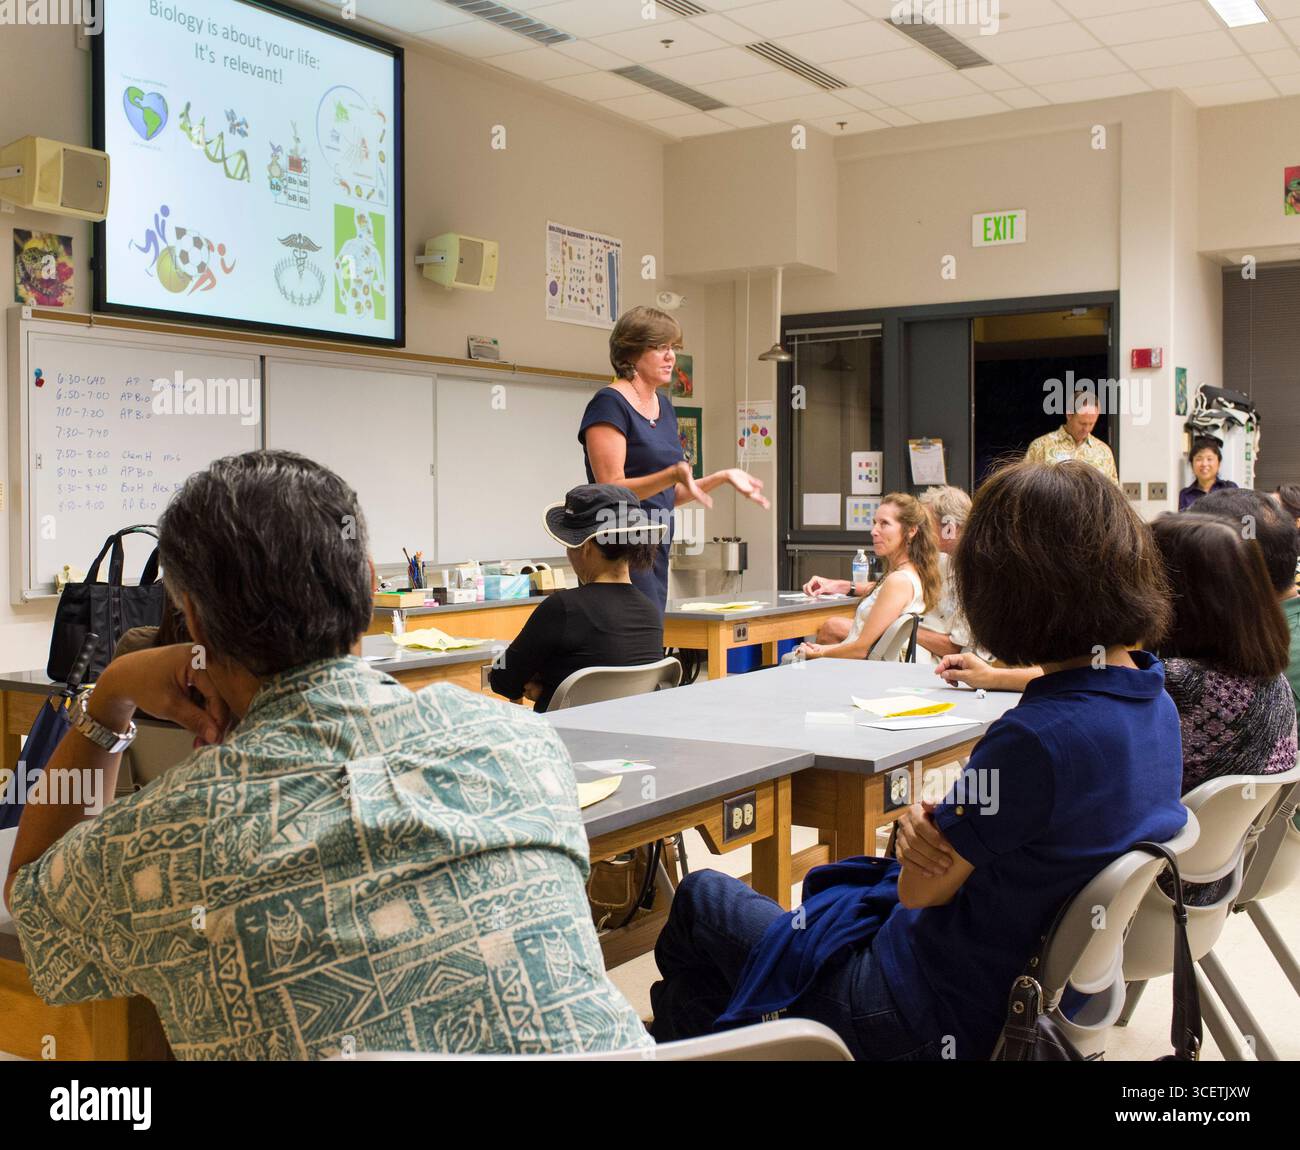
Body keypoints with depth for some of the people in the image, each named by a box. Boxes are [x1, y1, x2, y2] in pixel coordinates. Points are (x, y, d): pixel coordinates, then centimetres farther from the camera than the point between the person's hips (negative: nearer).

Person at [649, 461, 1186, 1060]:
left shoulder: (1037, 737, -33)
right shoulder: (1155, 701, -4)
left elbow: (919, 889, -20)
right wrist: (925, 825, -15)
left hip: (930, 1023, -8)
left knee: (701, 895, 12)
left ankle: (681, 1039, 39)